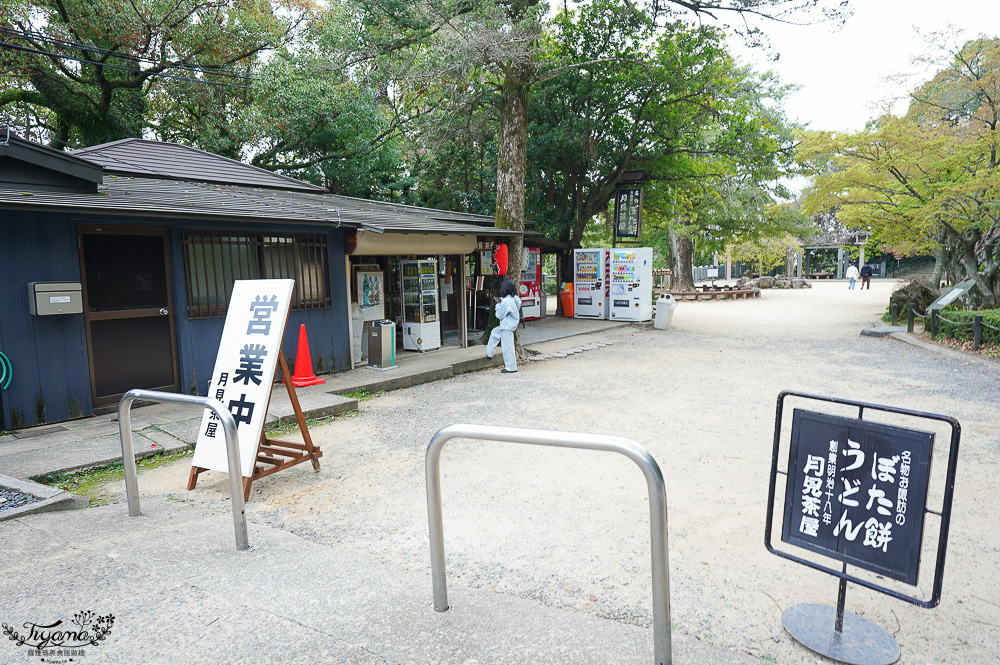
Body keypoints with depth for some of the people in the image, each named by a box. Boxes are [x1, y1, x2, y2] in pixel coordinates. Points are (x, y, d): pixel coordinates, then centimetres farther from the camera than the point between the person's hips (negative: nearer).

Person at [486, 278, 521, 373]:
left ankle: (511, 367, 6)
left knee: (507, 346, -2)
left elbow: (499, 315, -16)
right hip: (507, 325, 10)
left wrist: (498, 306, -1)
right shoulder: (515, 299, 2)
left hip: (507, 327, -10)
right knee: (494, 332, 27)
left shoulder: (506, 301, -24)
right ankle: (489, 353, 37)